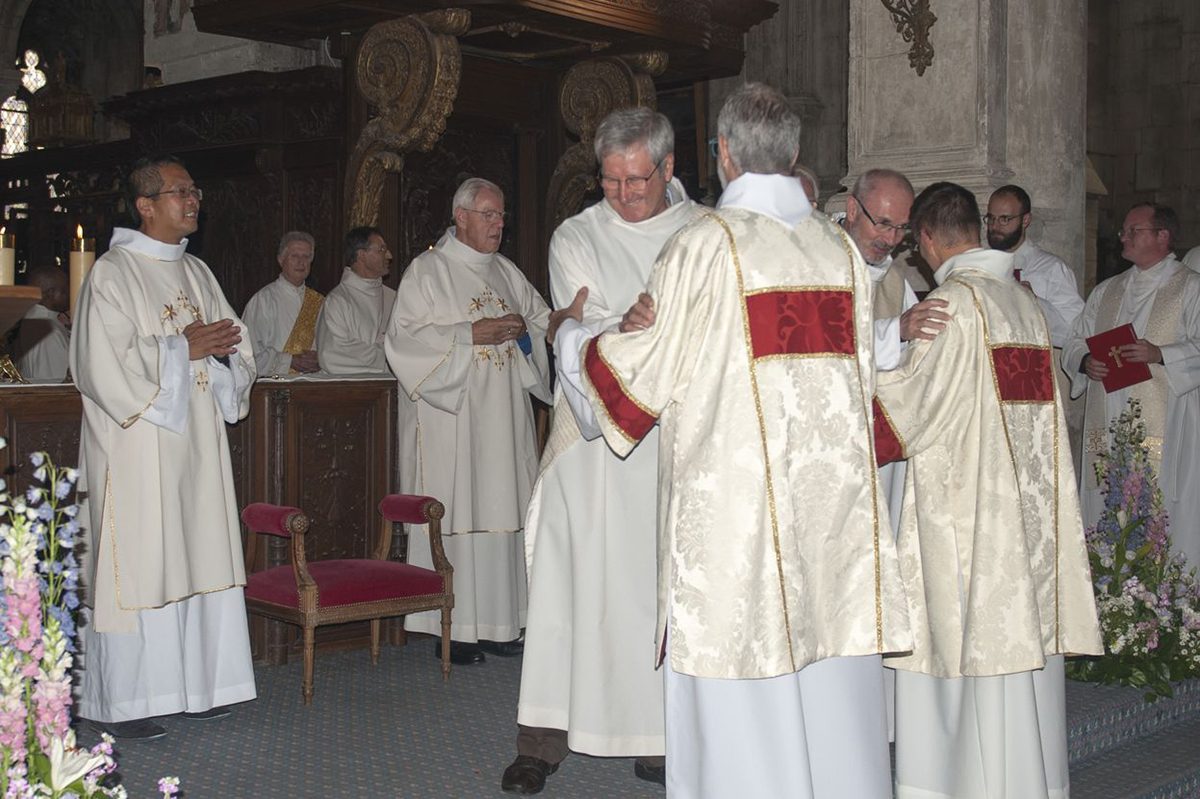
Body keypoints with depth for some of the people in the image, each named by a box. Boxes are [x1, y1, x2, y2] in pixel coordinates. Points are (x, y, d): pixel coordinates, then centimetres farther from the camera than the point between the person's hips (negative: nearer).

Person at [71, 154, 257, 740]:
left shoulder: (196, 272, 15)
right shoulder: (112, 274, -8)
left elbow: (236, 352, 17)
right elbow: (106, 367, -17)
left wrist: (222, 348, -6)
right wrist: (184, 349, -14)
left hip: (197, 447, 7)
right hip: (138, 448, -7)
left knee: (196, 558, 8)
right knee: (136, 566, -4)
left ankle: (191, 684, 18)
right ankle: (119, 703, 4)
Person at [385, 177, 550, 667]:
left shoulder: (506, 272, 16)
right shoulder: (428, 270, -2)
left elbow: (544, 323, 17)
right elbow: (405, 337, -12)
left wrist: (524, 330, -5)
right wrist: (471, 334, -16)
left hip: (503, 418, 6)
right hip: (450, 419, -6)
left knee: (501, 511, 5)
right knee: (454, 513, -6)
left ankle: (496, 622, 12)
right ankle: (452, 629, 0)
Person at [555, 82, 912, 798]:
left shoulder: (708, 242, -7)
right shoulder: (841, 247, 9)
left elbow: (646, 363, -3)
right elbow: (862, 372, 15)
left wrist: (571, 334, 15)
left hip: (732, 490, -5)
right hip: (836, 492, 5)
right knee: (832, 682, 11)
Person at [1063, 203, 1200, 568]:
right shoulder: (1105, 291, 20)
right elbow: (1074, 343, 19)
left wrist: (1160, 354, -21)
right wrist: (1085, 361, -3)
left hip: (1164, 429, -5)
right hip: (1106, 426, 5)